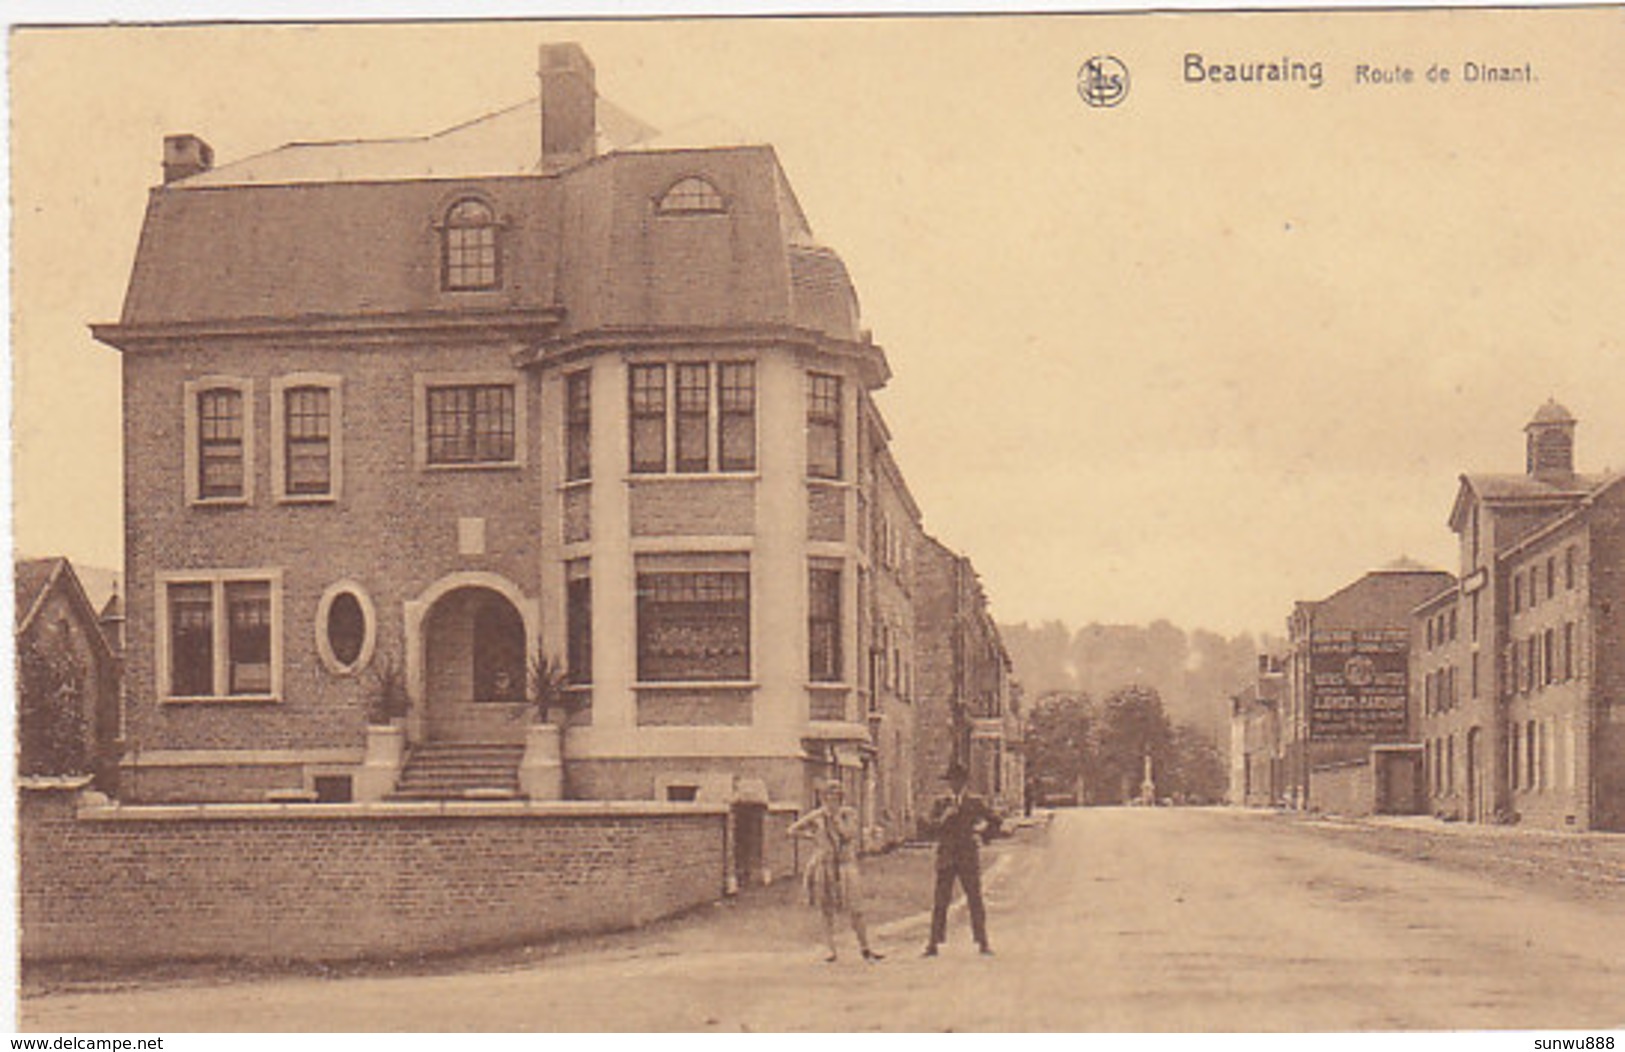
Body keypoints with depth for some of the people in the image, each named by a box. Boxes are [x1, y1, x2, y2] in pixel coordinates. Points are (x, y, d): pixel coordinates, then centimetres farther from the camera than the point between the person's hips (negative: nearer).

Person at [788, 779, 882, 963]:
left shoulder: (849, 814, 5)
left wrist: (836, 816, -8)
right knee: (827, 911, 3)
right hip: (824, 866, 1)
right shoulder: (816, 816, 5)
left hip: (846, 866, -1)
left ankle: (865, 949, 2)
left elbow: (848, 834, -10)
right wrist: (812, 835, 2)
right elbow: (793, 830, 11)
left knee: (855, 910, -7)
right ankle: (831, 949, 10)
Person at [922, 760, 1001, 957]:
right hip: (946, 857, 1)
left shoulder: (976, 802, 8)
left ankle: (983, 943, 2)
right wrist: (943, 817, -14)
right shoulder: (940, 803, 10)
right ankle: (933, 944, -1)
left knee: (975, 900, -3)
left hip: (968, 856, -1)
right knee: (940, 901, -3)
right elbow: (929, 827, 0)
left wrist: (982, 832, 3)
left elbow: (994, 822, 16)